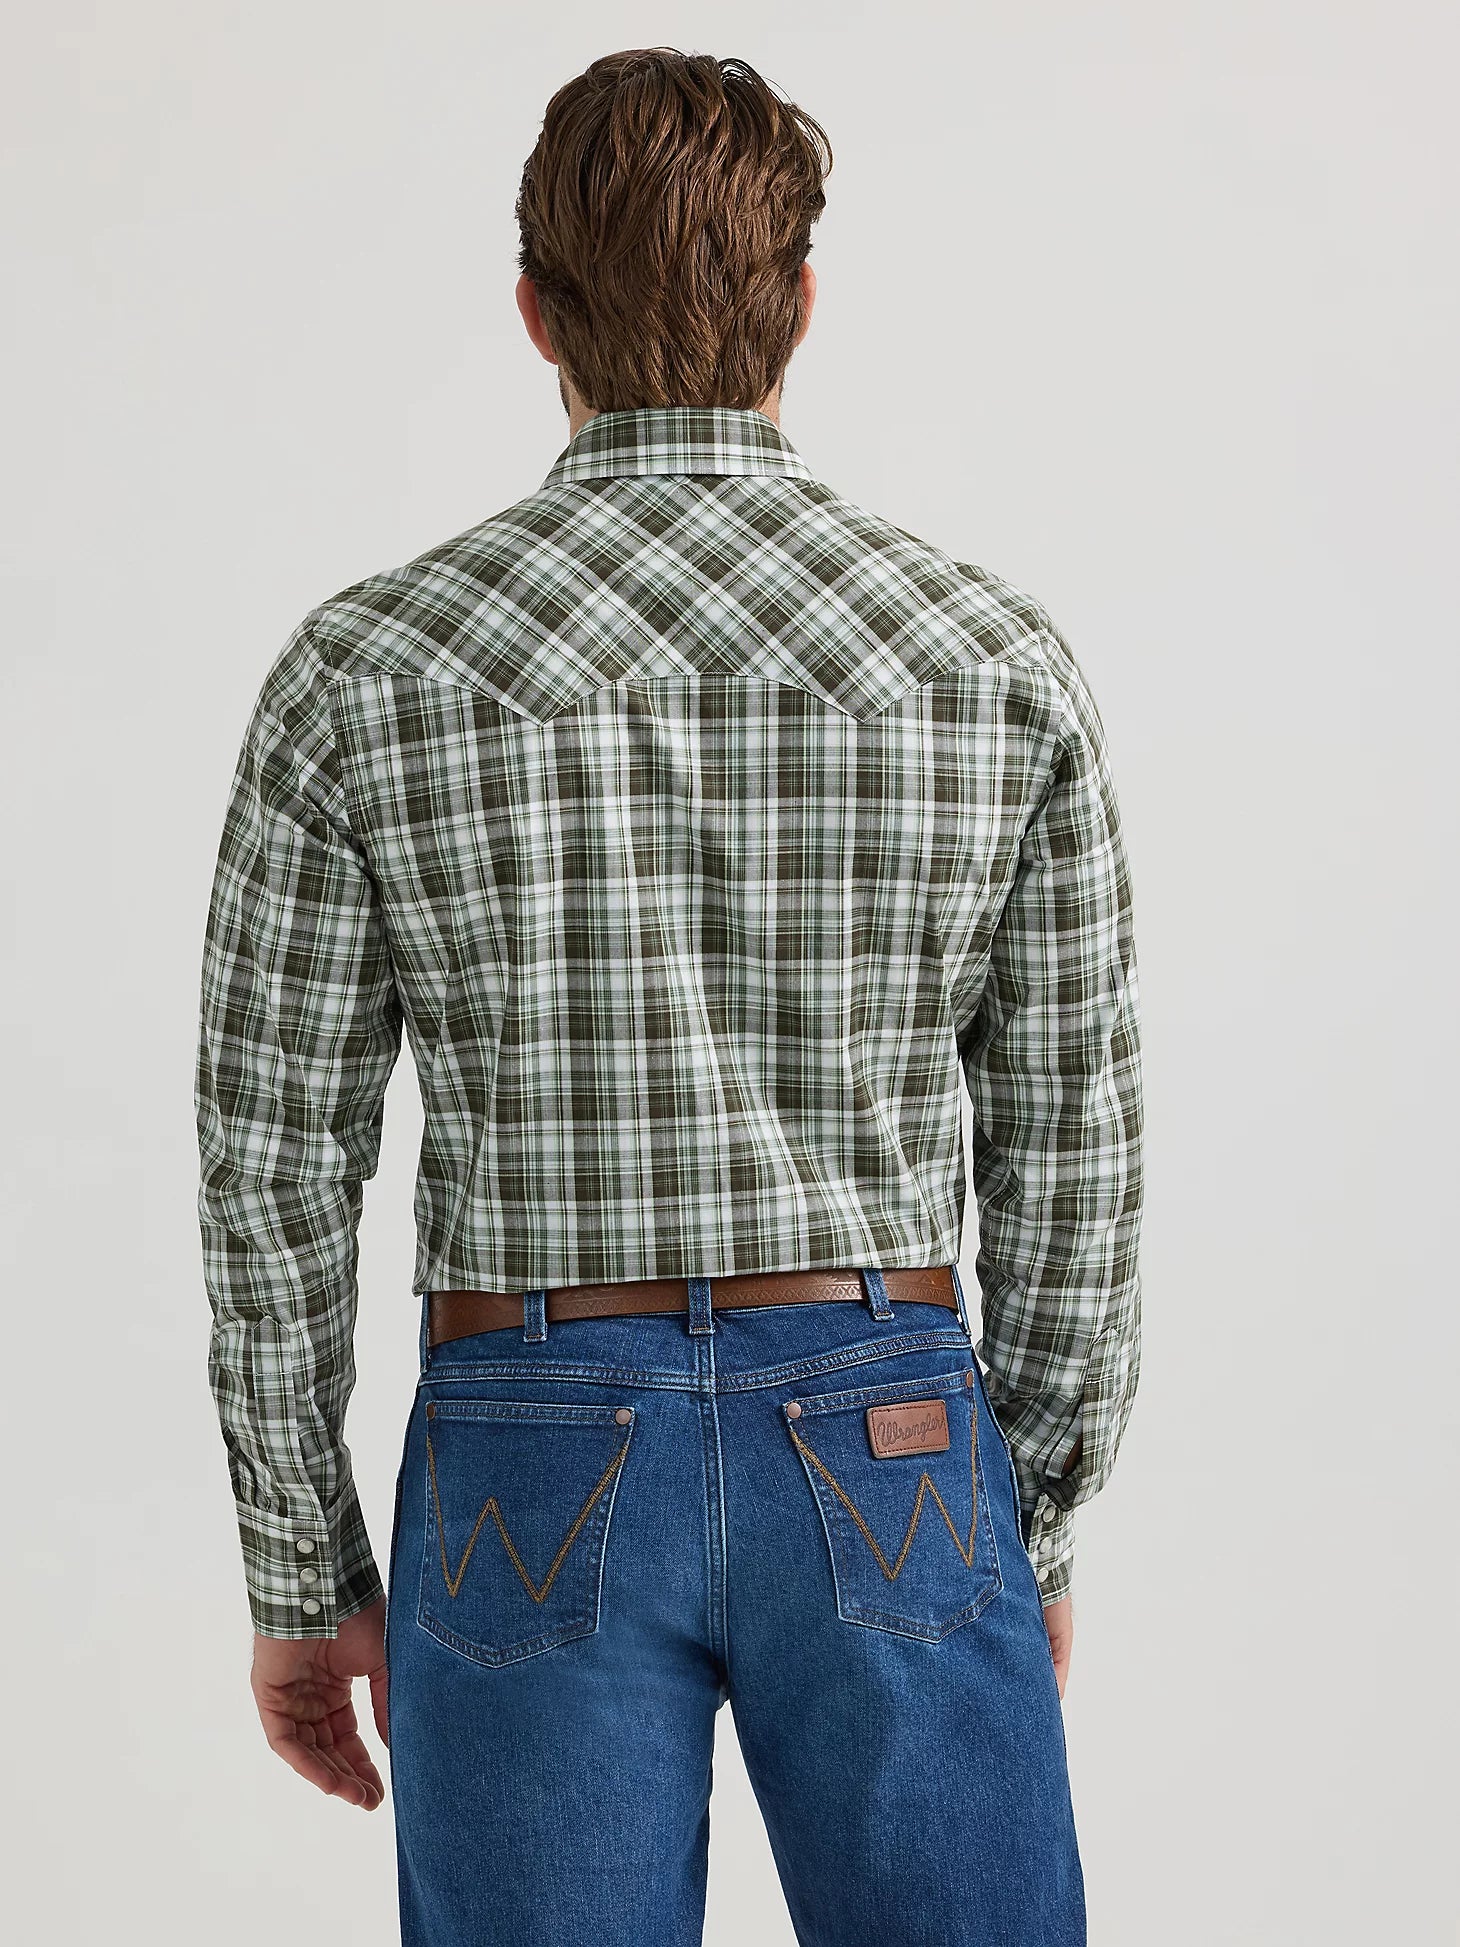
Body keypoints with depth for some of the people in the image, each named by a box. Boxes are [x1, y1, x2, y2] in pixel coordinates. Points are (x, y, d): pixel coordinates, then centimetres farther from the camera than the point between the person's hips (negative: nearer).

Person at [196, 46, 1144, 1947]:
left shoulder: (362, 671, -6)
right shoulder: (1002, 660, -4)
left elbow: (274, 1168, -3)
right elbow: (1068, 1150, 1)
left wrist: (304, 1577, 8)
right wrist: (1038, 1525, 13)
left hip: (534, 1481, 0)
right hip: (890, 1458, 1)